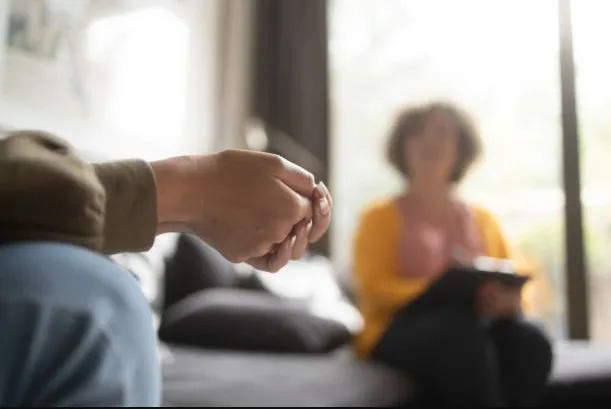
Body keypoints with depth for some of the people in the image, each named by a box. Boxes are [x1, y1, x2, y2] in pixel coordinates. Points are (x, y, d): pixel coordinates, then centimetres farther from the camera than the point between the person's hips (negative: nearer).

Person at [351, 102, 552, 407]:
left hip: (477, 326, 4)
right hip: (402, 331, -3)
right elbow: (375, 288, -3)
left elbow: (511, 287, 18)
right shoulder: (381, 217, 11)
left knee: (528, 339, -30)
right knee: (461, 330, -37)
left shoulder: (482, 220, 23)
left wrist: (507, 299, -8)